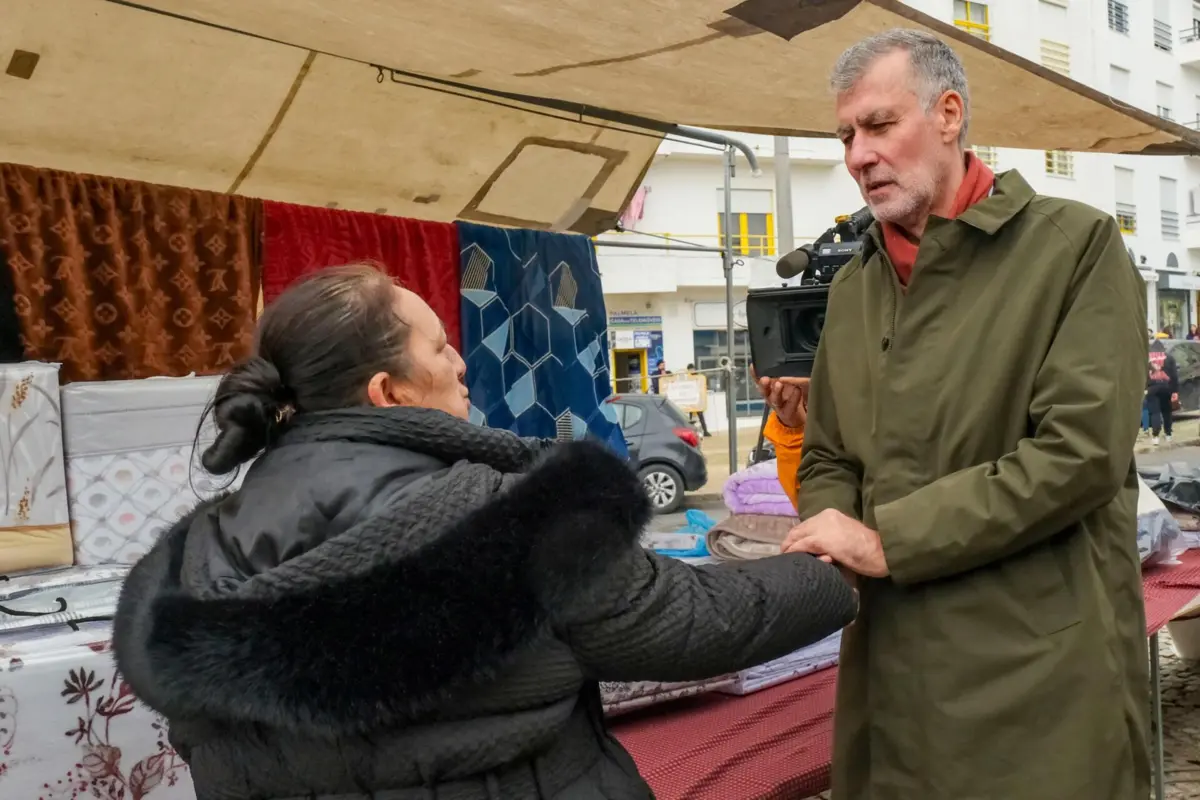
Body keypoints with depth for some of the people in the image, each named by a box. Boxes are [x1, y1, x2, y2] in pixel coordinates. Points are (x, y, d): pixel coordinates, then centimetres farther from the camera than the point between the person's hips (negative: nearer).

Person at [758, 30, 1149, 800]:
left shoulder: (1076, 245, -5)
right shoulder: (853, 287, 12)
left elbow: (1082, 449, -16)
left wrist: (888, 541, -16)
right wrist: (829, 552, -7)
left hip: (1040, 674, -5)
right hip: (890, 668, 5)